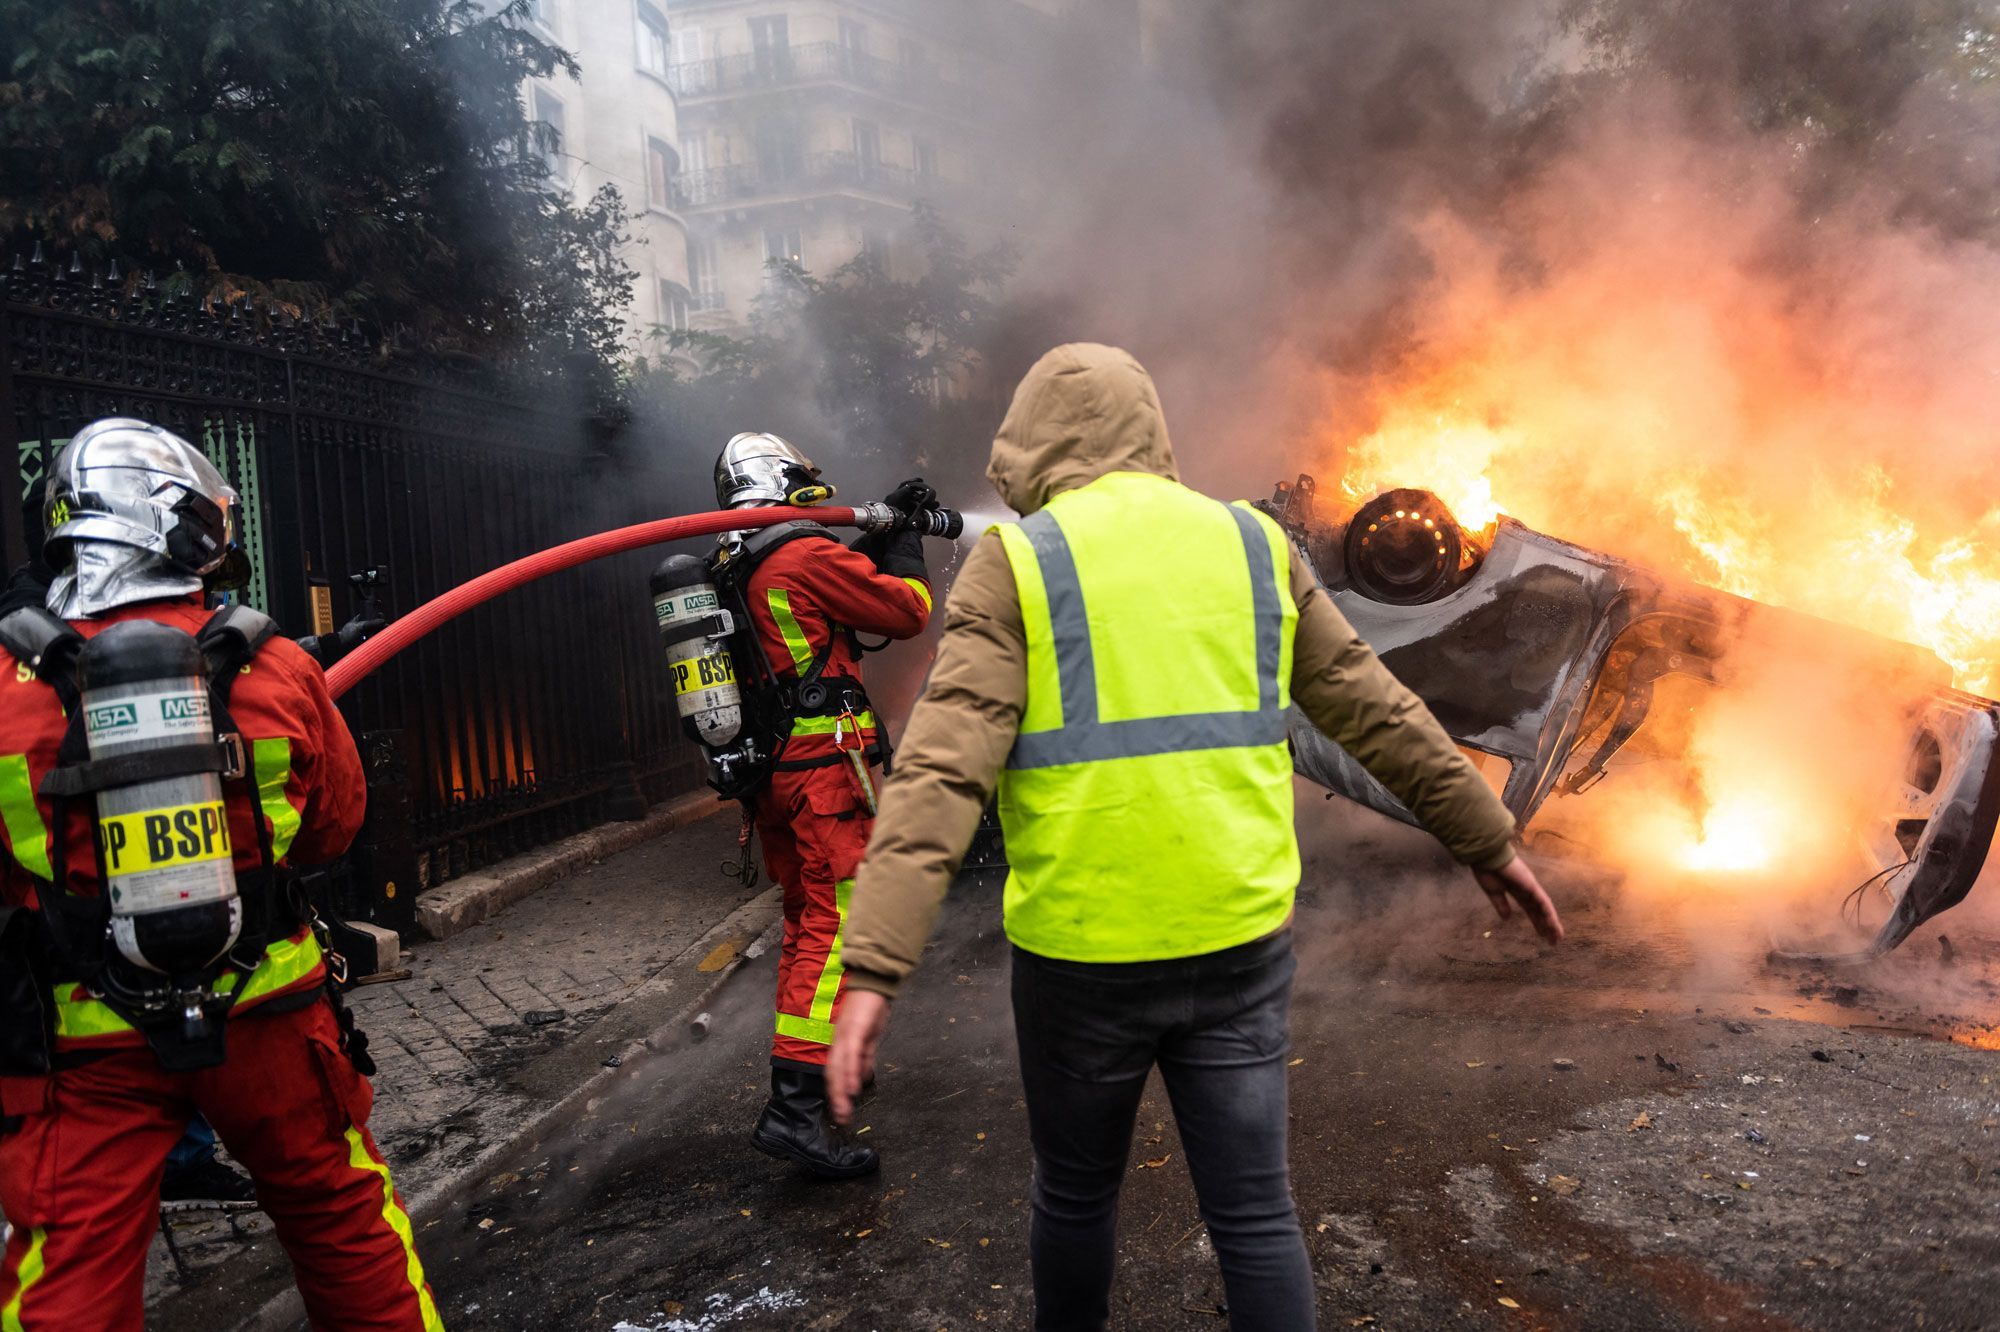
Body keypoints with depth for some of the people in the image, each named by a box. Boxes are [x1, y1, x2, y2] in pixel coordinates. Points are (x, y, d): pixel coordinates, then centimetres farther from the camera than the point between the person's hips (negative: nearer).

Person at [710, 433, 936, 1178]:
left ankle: (810, 1062, 34)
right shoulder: (805, 555, -12)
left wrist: (881, 528, 26)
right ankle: (795, 1106, -13)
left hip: (772, 773, 9)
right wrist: (905, 543, 8)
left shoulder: (737, 571, 13)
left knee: (806, 920, 21)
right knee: (836, 928, -9)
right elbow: (907, 611, -7)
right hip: (827, 768, -9)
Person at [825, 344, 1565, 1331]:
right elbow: (1380, 713, 9)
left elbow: (942, 771, -18)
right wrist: (1489, 842, 20)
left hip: (1079, 953, -2)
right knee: (1253, 1209, 13)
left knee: (1075, 1190, 20)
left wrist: (875, 969, -22)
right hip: (1236, 942, 3)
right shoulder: (1252, 546, 5)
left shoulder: (1013, 564, -7)